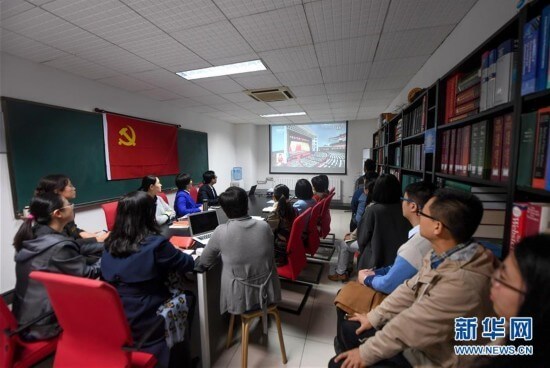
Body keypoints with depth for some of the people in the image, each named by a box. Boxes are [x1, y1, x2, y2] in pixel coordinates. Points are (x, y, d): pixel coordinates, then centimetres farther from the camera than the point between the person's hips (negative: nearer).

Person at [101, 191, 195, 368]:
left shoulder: (110, 243, -3)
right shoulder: (155, 243, -23)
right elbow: (188, 264, -9)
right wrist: (173, 253, 14)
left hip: (114, 318, 6)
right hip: (144, 322, -6)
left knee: (172, 291, 21)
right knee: (183, 297, 16)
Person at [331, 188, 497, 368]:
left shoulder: (461, 281, -36)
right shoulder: (441, 254, -7)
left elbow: (412, 324, -28)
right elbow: (410, 289, 4)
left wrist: (366, 354, -15)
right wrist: (374, 317, 7)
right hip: (419, 336, 7)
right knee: (349, 330, 11)